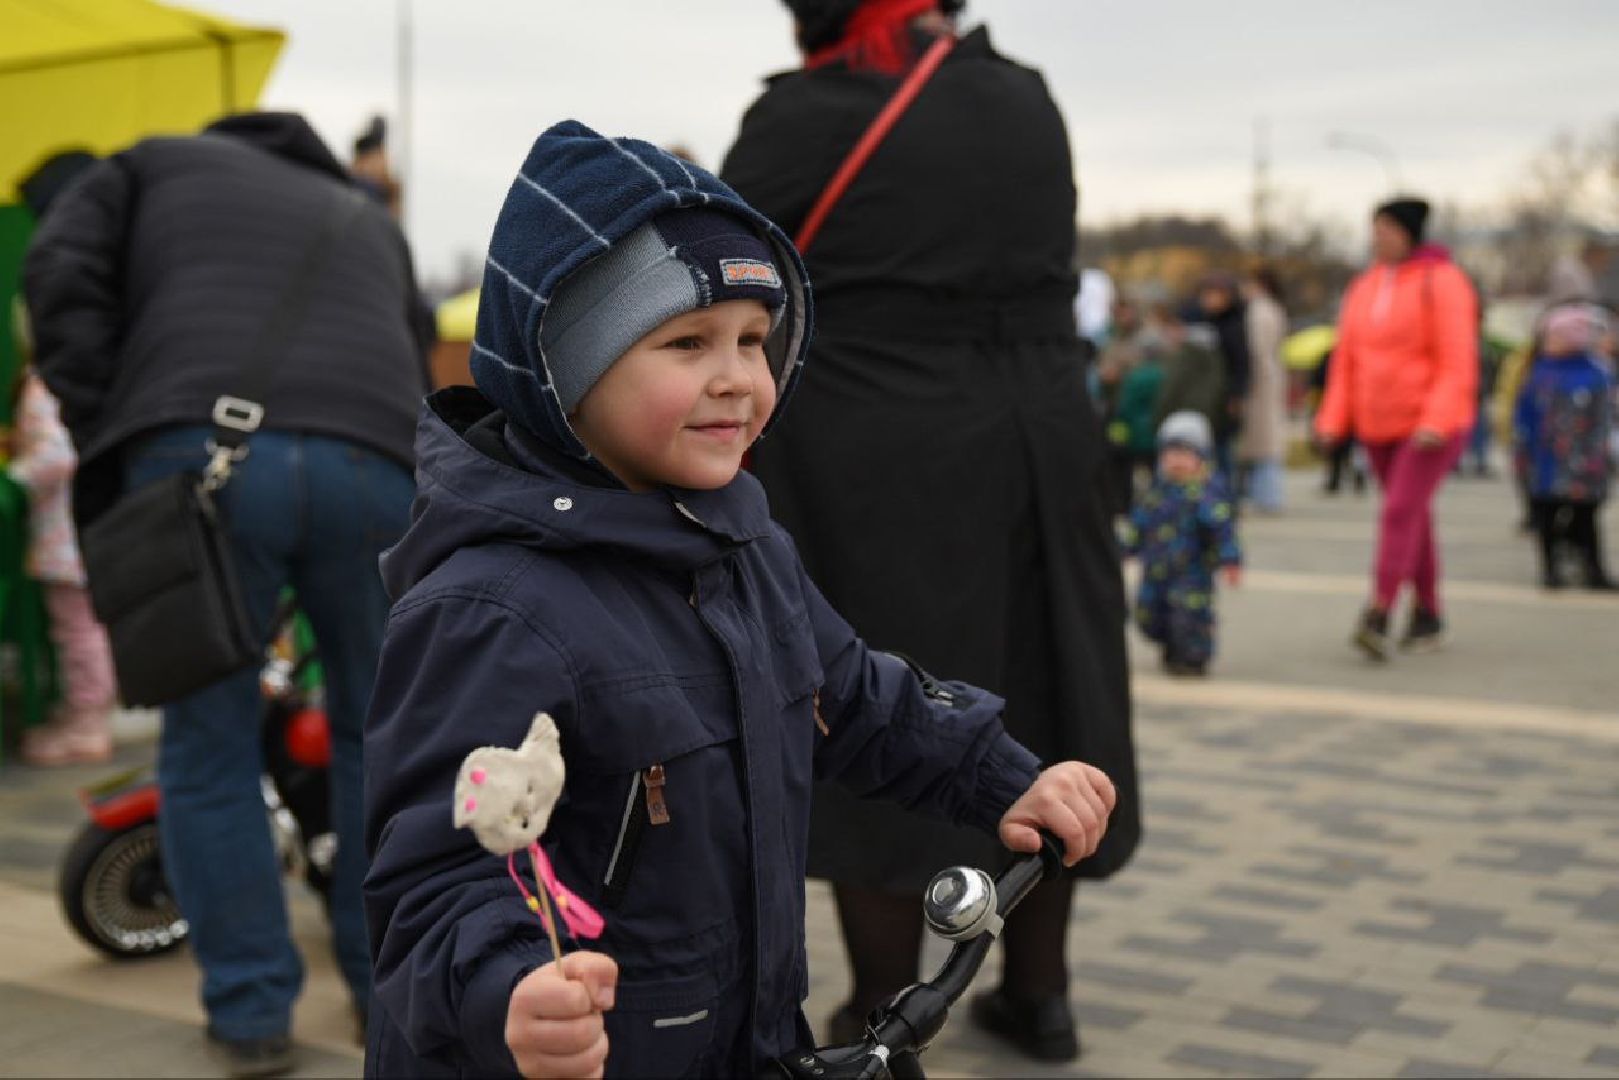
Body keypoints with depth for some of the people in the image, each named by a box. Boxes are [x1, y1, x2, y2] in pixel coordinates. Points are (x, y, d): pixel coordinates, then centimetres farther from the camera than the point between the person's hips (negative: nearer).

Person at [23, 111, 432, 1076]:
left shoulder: (152, 165, 30)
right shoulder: (371, 219, 38)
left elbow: (61, 279, 11)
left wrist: (105, 452, 9)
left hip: (201, 453, -2)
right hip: (374, 463, 3)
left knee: (211, 748, 12)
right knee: (380, 738, 19)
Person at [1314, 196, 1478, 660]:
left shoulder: (1441, 282, -10)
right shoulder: (1365, 287, 10)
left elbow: (1458, 361, -16)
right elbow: (1346, 359, 11)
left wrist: (1436, 422, -25)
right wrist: (1333, 420, 2)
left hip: (1431, 426, -6)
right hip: (1379, 426, 7)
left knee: (1401, 512, -17)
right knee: (1414, 519, 13)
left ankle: (1377, 618, -24)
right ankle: (1428, 614, 24)